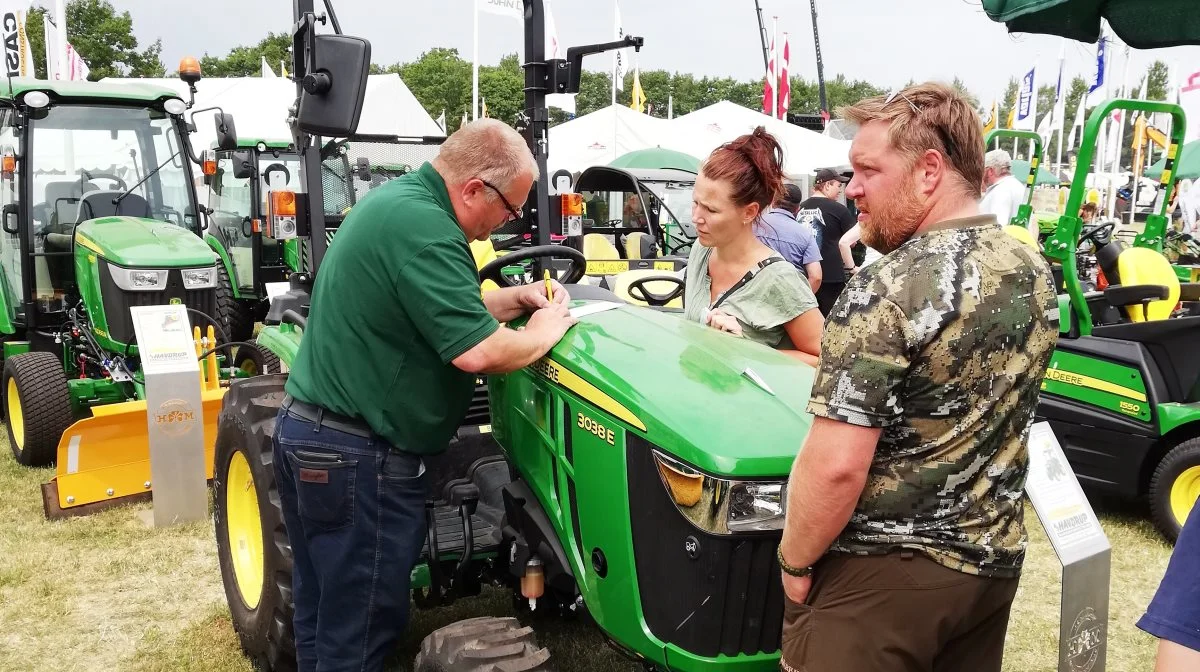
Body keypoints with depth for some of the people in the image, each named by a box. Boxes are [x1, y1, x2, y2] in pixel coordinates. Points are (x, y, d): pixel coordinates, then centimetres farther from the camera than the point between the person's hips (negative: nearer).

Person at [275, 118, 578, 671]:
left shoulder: (395, 199, 12)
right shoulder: (422, 226, -21)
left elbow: (439, 306, 22)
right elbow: (476, 352, -27)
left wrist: (517, 298, 11)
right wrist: (545, 331, -9)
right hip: (356, 453, -10)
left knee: (321, 615, 21)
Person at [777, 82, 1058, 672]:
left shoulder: (886, 292, -24)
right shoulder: (1034, 272, 2)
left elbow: (835, 467, -26)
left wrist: (795, 562, -10)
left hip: (882, 575, -7)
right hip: (993, 559, 8)